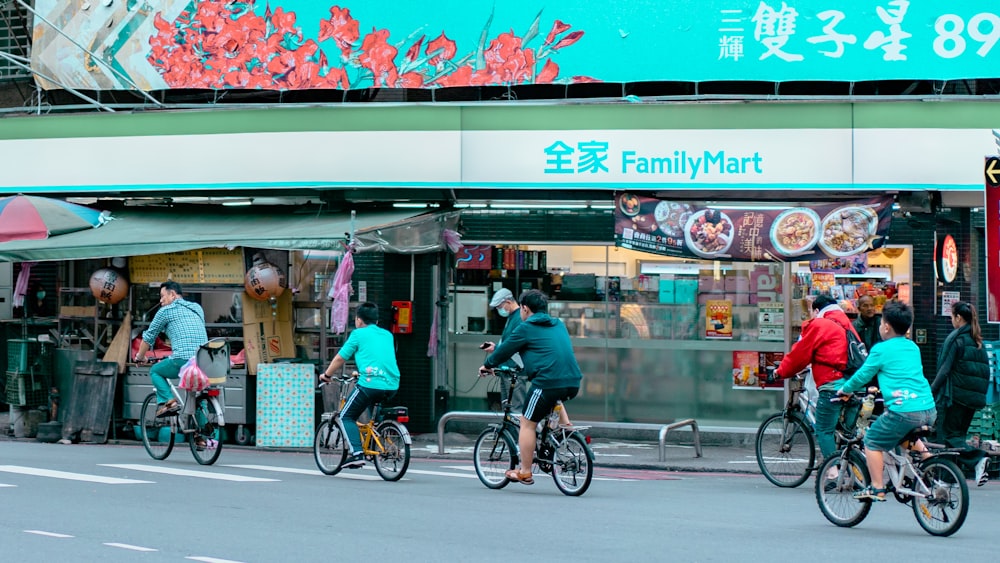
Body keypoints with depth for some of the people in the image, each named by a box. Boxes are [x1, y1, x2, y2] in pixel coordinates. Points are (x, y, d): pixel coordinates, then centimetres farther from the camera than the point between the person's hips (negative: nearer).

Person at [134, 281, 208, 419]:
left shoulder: (166, 311, 7)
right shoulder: (197, 308, 24)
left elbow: (149, 337, 15)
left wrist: (140, 357, 33)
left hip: (183, 361, -5)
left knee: (155, 371, 20)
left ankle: (167, 401, 0)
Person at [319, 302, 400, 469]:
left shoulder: (358, 334, 6)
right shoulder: (387, 335, 22)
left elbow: (340, 358, 9)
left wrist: (327, 374, 27)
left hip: (370, 383, -6)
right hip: (392, 386, 6)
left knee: (347, 417, 6)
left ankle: (357, 453, -11)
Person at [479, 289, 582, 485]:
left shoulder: (526, 328, 1)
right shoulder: (559, 326, 22)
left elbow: (504, 350, 9)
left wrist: (487, 365, 27)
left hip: (548, 381, -7)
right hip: (573, 383, 7)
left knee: (527, 423, 5)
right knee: (553, 400, 40)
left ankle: (524, 472, 5)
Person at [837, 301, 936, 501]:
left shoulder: (881, 349, -2)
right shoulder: (913, 347, 18)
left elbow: (862, 375, 5)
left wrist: (845, 390, 24)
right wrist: (884, 386, 47)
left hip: (903, 409, -7)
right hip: (929, 410, 7)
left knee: (872, 442, 9)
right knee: (908, 434, 37)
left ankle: (876, 488, 5)